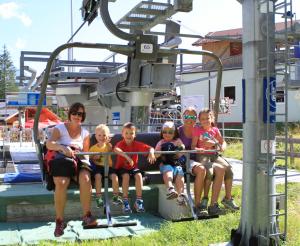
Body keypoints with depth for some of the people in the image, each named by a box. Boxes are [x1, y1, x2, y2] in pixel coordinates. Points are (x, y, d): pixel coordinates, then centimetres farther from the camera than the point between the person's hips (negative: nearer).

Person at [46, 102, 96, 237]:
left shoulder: (85, 133, 16)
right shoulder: (60, 128, 5)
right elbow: (49, 144, -14)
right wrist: (62, 147, -36)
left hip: (78, 161, 3)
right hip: (61, 160, -2)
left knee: (85, 178, -33)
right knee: (61, 183, -34)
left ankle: (86, 216, -24)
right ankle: (59, 221, -22)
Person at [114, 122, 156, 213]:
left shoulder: (137, 144, -3)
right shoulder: (121, 143, -11)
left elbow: (150, 148, -10)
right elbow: (115, 149, -36)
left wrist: (151, 153, -34)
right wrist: (126, 156, -49)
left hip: (133, 167, 3)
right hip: (122, 167, -2)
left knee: (139, 175, -26)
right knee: (126, 176, -32)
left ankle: (138, 201, -17)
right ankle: (125, 201, -23)